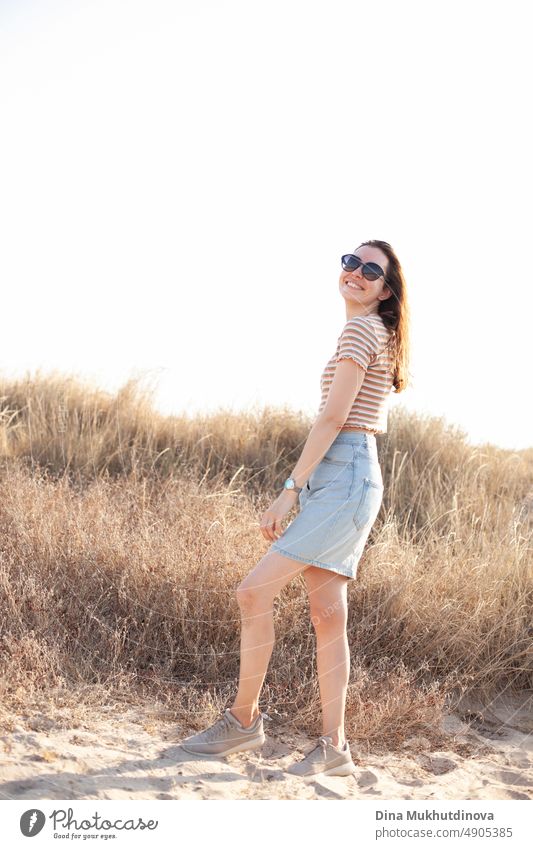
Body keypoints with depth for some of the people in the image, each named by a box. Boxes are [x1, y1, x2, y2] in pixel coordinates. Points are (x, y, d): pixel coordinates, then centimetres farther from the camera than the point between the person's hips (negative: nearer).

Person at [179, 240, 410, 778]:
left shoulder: (361, 329, -7)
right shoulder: (374, 337, 23)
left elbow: (332, 416, -14)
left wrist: (290, 488, -14)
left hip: (343, 479, -10)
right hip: (337, 480, 10)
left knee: (255, 591, -11)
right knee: (328, 614, 5)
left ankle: (243, 720, 0)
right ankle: (333, 747, 8)